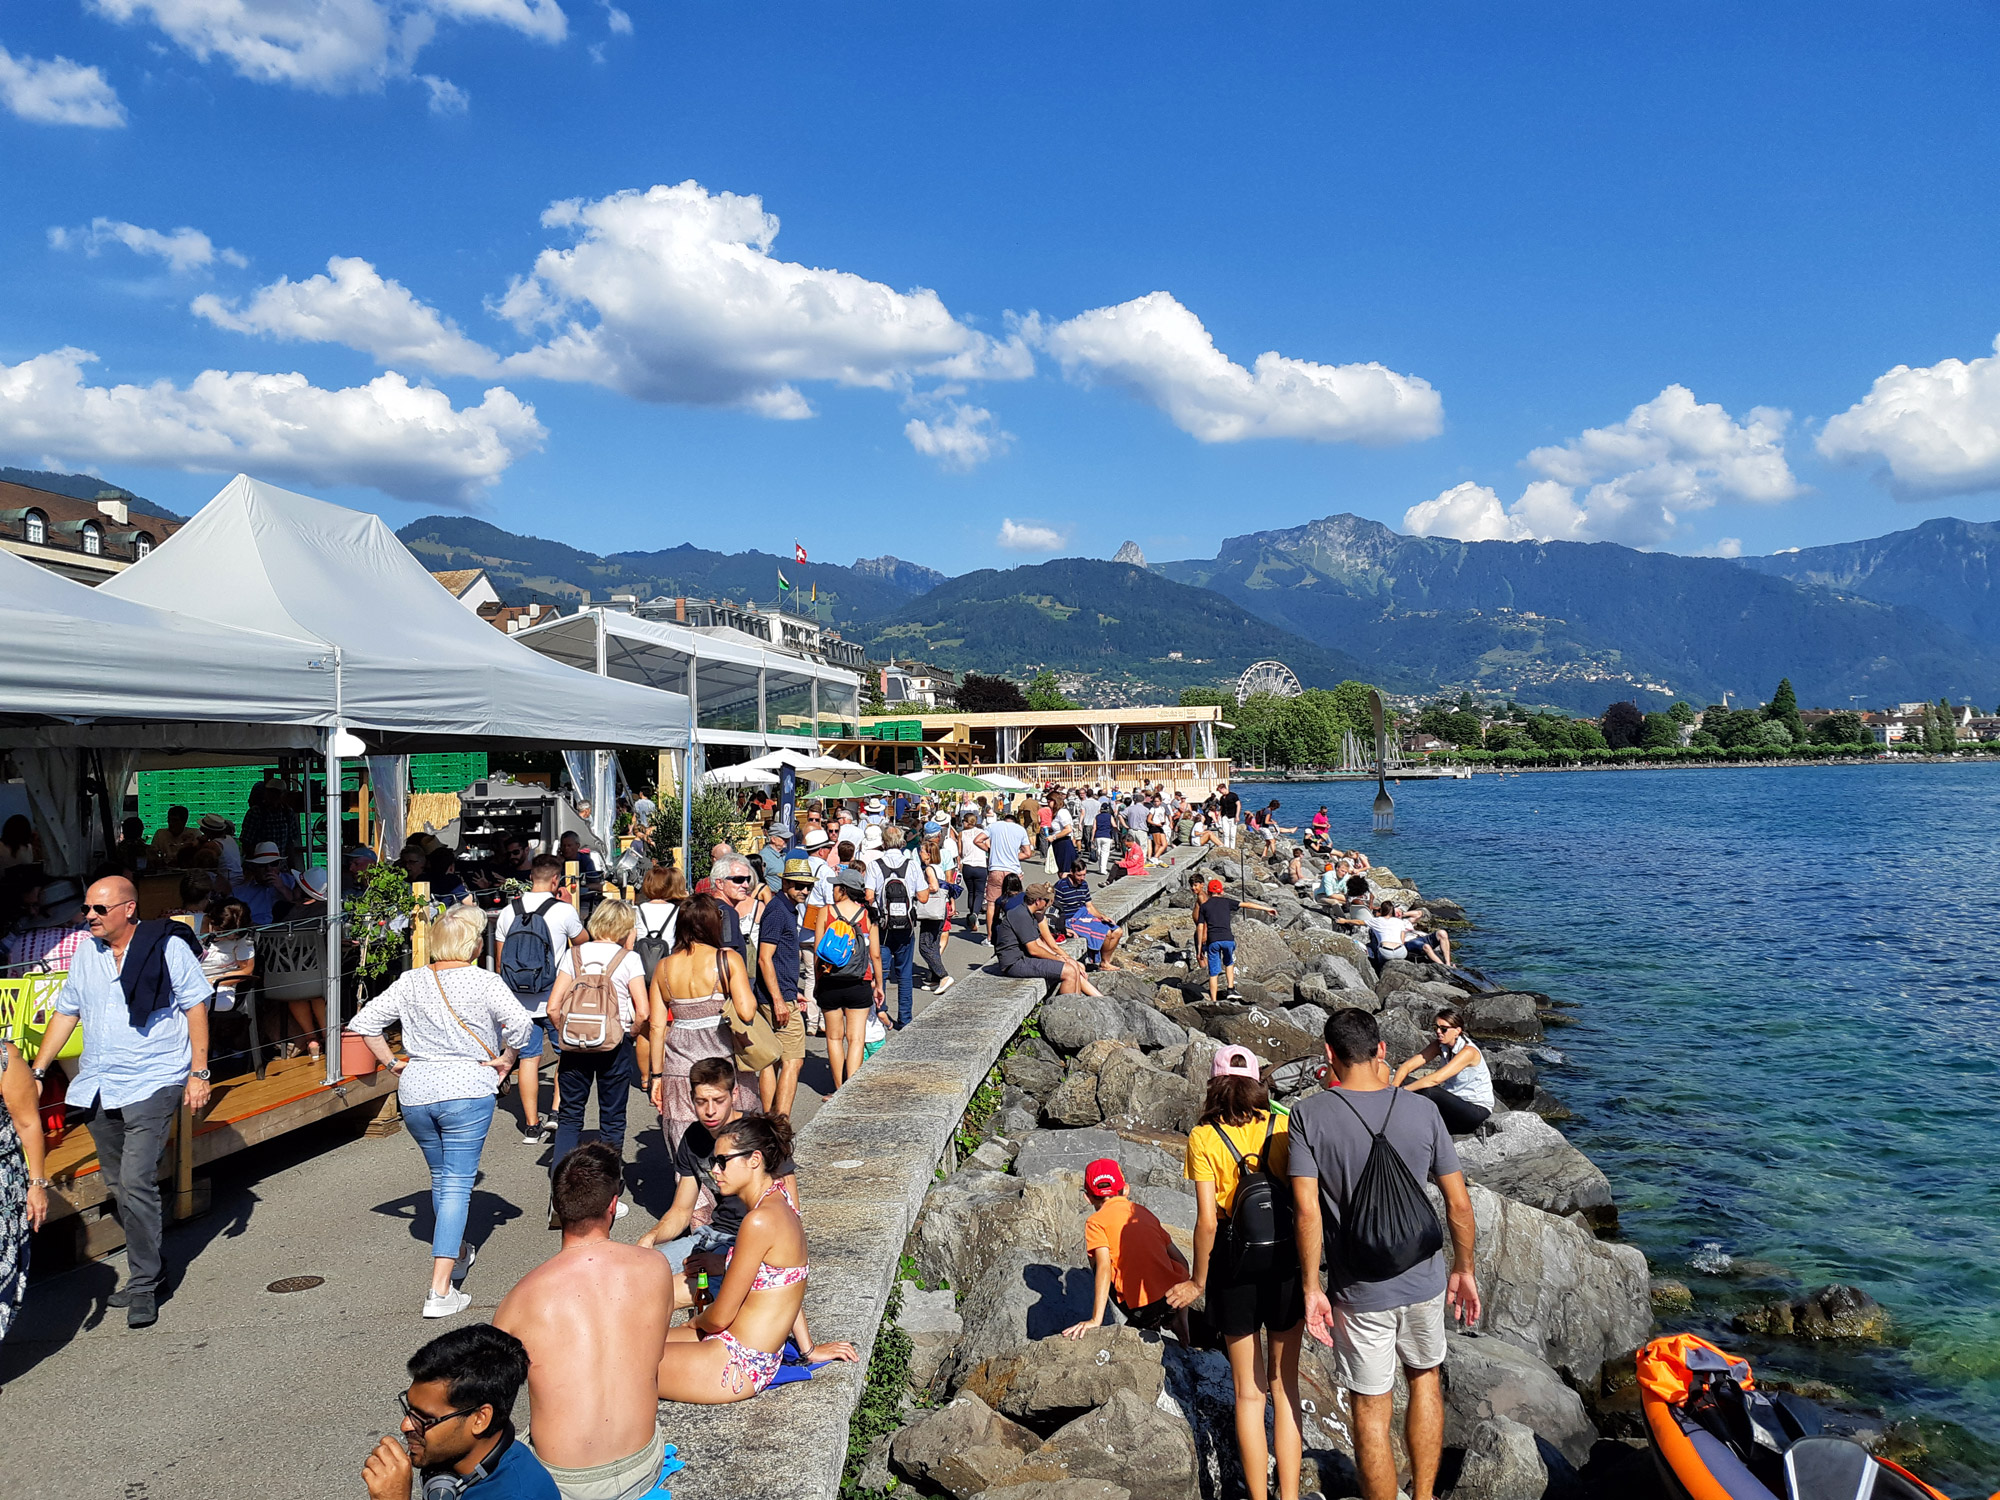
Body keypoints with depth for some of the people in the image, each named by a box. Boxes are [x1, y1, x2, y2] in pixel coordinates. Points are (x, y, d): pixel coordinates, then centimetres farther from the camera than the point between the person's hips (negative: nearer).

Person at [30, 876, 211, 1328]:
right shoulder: (87, 954, 9)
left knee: (136, 1184, -12)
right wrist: (36, 1073, 14)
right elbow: (65, 1012, 18)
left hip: (152, 1084, -6)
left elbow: (195, 1007, -6)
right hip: (98, 1088, 6)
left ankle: (144, 1287, -2)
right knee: (118, 1188, 12)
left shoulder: (168, 947, -8)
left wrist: (198, 1072, -10)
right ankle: (145, 1268, 26)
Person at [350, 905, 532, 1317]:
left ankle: (457, 1253, 44)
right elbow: (521, 1023, -20)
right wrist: (505, 1059, -4)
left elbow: (365, 1023, 8)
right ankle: (440, 1290, -8)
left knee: (441, 1178, 24)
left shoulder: (411, 982, 6)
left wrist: (392, 1063, 13)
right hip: (466, 1092, -5)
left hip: (415, 1093, 5)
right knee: (457, 1186, -2)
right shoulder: (485, 982, -8)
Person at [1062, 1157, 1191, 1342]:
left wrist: (1095, 1320, -18)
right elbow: (1182, 1264, 17)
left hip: (1143, 1311, -5)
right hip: (1174, 1300, 5)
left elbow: (1104, 1268, -14)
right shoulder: (1144, 1213, 16)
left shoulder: (1096, 1222, 2)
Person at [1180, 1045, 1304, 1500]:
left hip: (1234, 1264, -2)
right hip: (1285, 1261, 2)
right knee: (1285, 1386, 14)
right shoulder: (1283, 1126, -3)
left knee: (1249, 1392, 11)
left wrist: (1197, 1282, 0)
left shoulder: (1203, 1138, -8)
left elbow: (1207, 1220, -12)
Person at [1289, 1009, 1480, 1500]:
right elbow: (1459, 1203, -2)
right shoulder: (1421, 1110, -7)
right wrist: (1463, 1270, 12)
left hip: (1358, 1293, -3)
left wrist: (1312, 1288, -8)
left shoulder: (1309, 1115, -13)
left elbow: (1306, 1209, -17)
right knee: (1424, 1378, 27)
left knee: (1372, 1410, 10)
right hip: (1422, 1280, 3)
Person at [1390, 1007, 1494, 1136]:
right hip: (1454, 1104, 7)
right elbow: (1408, 1065, -7)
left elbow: (1436, 1079, -33)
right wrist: (1393, 1088, -25)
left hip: (1477, 1112, -7)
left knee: (1428, 1091, -29)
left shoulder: (1468, 1052, -23)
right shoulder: (1441, 1046, -1)